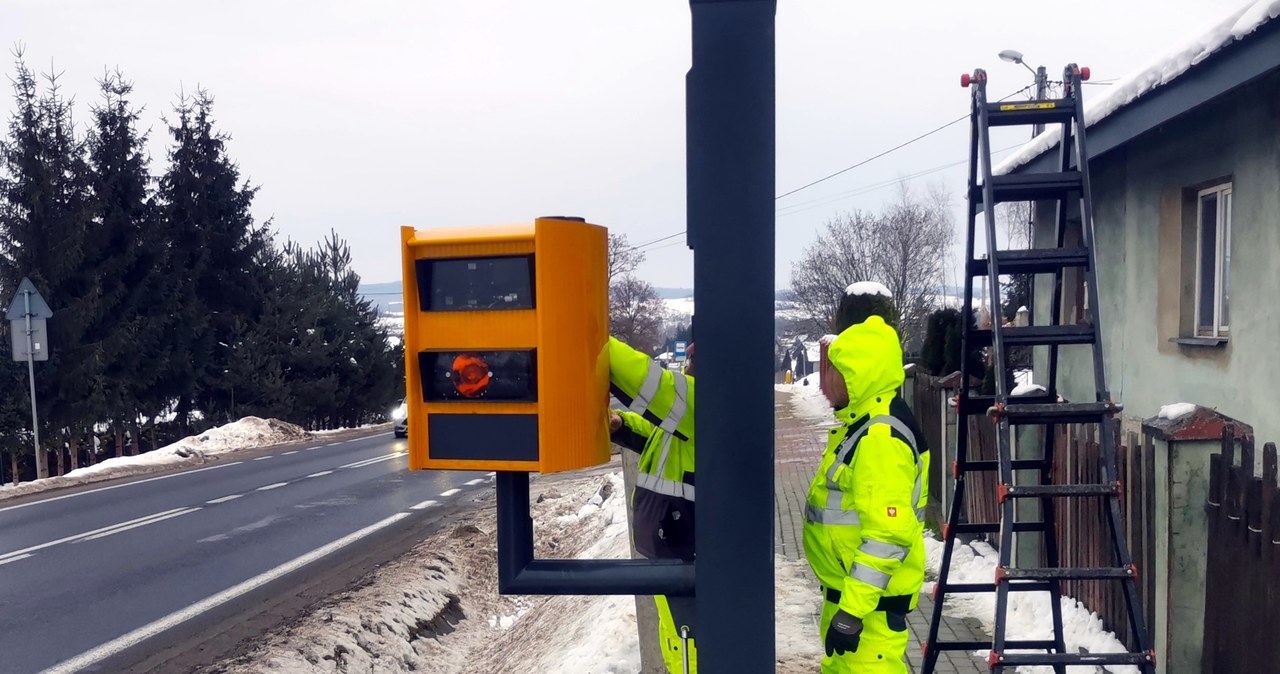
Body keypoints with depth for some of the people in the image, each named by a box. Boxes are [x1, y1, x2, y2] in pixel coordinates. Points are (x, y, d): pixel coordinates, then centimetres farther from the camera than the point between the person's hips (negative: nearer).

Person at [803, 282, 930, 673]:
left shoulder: (882, 436, -23)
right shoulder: (862, 422, 10)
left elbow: (887, 535, -28)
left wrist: (852, 610, -26)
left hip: (871, 597, -11)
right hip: (847, 588, 11)